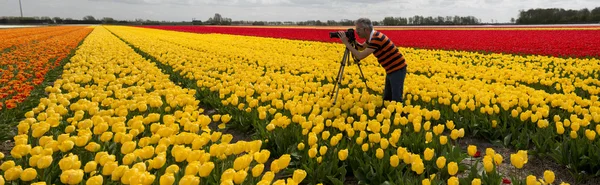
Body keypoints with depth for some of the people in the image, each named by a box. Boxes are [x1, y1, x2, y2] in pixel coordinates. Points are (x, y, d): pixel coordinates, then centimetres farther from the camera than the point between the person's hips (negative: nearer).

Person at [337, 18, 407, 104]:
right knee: (387, 98, 16)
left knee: (396, 99, -10)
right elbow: (362, 47, 25)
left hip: (397, 68, -10)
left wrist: (346, 43, -19)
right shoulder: (372, 37, 6)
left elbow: (360, 56, -26)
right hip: (391, 69, 10)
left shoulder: (376, 38, -24)